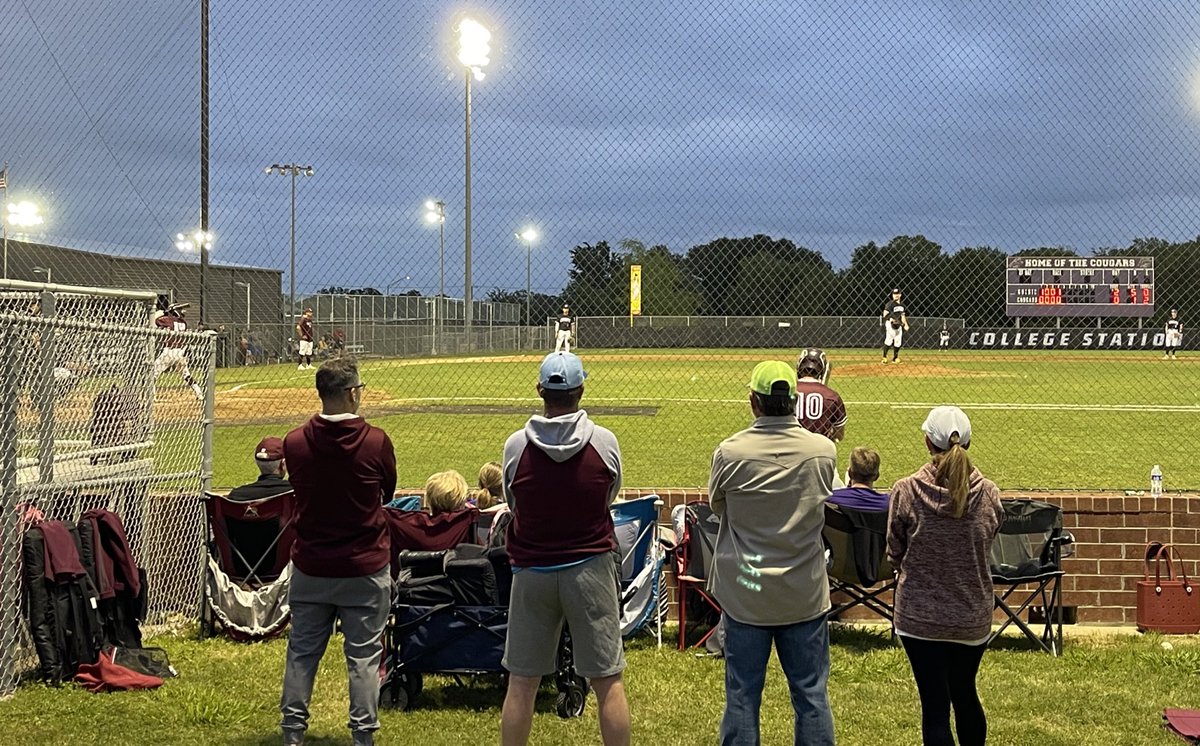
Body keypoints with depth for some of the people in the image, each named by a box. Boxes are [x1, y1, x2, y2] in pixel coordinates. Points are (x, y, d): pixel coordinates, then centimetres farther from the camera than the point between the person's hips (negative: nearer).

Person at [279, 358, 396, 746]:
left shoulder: (294, 442, -7)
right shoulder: (376, 441, -14)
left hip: (310, 567, 3)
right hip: (365, 569, -2)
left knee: (302, 651, 13)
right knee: (364, 655, 7)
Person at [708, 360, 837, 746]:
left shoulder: (729, 452, -14)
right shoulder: (824, 450, -9)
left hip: (744, 594, -1)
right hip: (805, 594, 1)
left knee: (742, 695, 9)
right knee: (811, 695, 12)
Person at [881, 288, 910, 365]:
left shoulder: (901, 304, 13)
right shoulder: (890, 304, -10)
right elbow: (885, 314, -16)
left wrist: (905, 324, 12)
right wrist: (890, 319, -32)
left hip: (898, 325, 7)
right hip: (890, 324, -7)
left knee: (898, 341, 8)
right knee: (889, 340, -15)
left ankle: (895, 358, 19)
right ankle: (884, 358, -13)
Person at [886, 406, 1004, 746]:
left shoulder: (906, 491, -14)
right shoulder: (988, 494, -9)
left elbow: (894, 554, -3)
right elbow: (986, 546, 7)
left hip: (920, 615, -3)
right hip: (973, 616, 3)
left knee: (935, 705, 2)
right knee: (965, 694, 23)